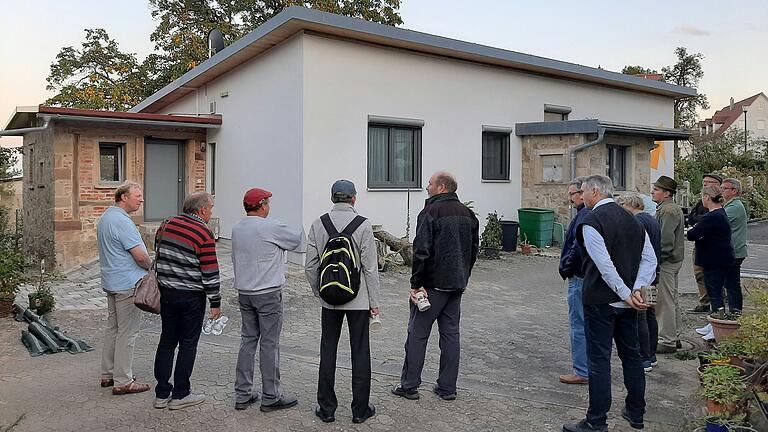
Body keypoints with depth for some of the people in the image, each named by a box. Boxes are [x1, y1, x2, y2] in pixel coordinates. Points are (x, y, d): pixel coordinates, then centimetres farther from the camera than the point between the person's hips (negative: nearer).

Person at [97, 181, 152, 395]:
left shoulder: (105, 218, 13)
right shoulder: (122, 221, -20)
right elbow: (140, 255, -22)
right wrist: (151, 267, -2)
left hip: (111, 281, 10)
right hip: (127, 284, -10)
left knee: (113, 328, 17)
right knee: (127, 332, -3)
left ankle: (108, 374, 27)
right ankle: (122, 381, 3)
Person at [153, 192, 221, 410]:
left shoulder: (168, 224, 4)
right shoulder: (203, 233, -16)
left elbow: (159, 255, 14)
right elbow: (210, 272, -15)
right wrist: (216, 302, -8)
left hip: (166, 292, 6)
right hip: (191, 296, -6)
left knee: (167, 341, 14)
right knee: (188, 344, 5)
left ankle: (162, 394, 20)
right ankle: (180, 395, 13)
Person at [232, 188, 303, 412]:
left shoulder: (237, 228, 6)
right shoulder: (270, 227, -16)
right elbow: (298, 238, -3)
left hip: (244, 291, 7)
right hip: (268, 293, -7)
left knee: (248, 340, 14)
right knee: (269, 344, 1)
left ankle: (242, 394, 19)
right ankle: (270, 397, 9)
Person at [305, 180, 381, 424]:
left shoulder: (318, 224, -1)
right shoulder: (363, 225, -11)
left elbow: (310, 265, 1)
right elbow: (370, 267, -10)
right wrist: (374, 302, -2)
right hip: (358, 299, -3)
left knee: (328, 352, 12)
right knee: (360, 353, 8)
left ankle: (326, 408, 20)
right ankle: (360, 409, 17)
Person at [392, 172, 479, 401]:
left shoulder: (431, 212, -14)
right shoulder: (468, 214, 10)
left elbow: (422, 251, -20)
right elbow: (474, 249, 15)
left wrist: (416, 284, -14)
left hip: (433, 284, -7)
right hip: (458, 285, 7)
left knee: (417, 333, 4)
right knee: (450, 333, 11)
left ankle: (409, 385, 11)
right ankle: (447, 387, 17)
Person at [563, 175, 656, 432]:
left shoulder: (591, 221, -14)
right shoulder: (632, 219, 10)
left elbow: (605, 265, -22)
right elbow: (650, 259, 5)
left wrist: (626, 294, -14)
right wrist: (637, 289, -4)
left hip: (601, 301, -7)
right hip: (626, 302, 7)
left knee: (599, 359, -1)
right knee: (631, 354, 17)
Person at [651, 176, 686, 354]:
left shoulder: (668, 211, -18)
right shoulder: (673, 208, 17)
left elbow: (665, 241, -23)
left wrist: (655, 261, -19)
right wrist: (656, 258, 20)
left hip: (666, 262, -11)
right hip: (673, 260, 11)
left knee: (665, 302, -6)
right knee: (672, 300, 17)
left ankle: (667, 341, 0)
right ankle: (674, 337, 27)